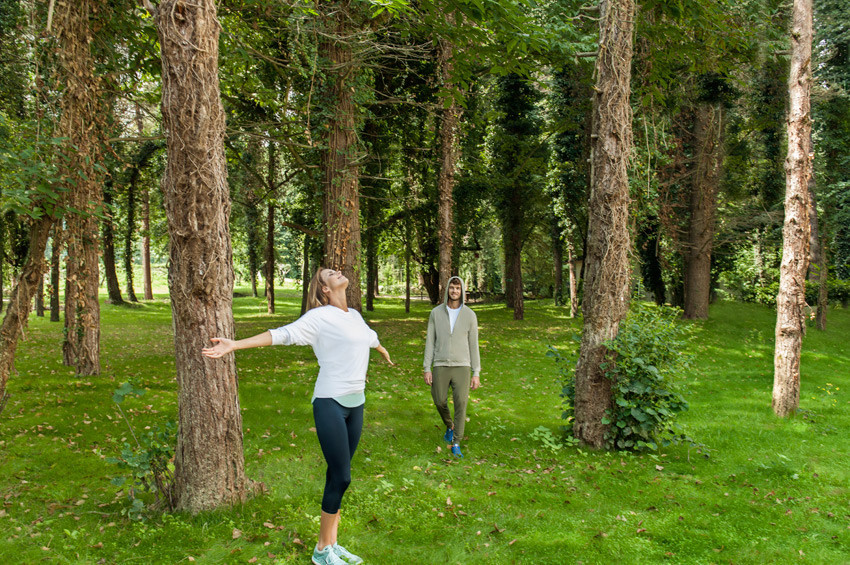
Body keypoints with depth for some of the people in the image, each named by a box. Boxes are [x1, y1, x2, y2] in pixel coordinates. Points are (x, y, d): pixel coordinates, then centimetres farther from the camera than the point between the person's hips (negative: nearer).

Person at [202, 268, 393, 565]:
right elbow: (282, 334, -18)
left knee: (339, 476, 11)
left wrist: (383, 351, 56)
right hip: (330, 403, -7)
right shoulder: (319, 317, -9)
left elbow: (370, 336, 35)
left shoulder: (355, 316, 13)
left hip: (355, 404, 7)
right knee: (341, 477, -7)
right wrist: (234, 344, -28)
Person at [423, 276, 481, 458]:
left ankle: (456, 444, 1)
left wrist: (476, 373, -1)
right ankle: (450, 426, 38)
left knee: (461, 403, -9)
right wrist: (427, 369, -3)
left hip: (461, 366, -1)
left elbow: (474, 345, 2)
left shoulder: (470, 315, -1)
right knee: (440, 402, 5)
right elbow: (430, 342, 2)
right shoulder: (436, 313, 0)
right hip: (440, 366, 1)